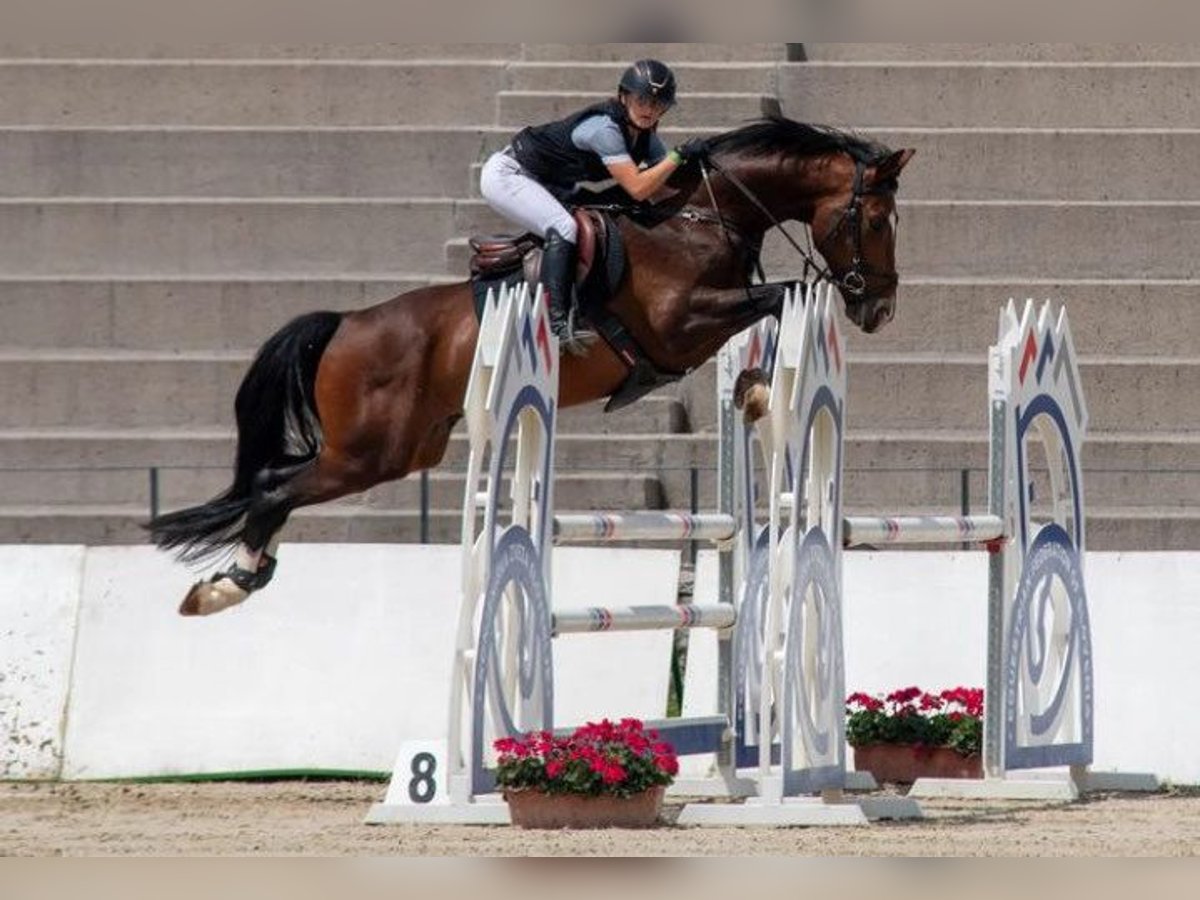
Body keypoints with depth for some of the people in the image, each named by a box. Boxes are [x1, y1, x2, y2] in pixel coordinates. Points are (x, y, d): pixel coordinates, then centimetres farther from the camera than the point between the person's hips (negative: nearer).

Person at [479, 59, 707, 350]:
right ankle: (555, 320, -36)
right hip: (506, 175, -10)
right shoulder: (605, 127, -30)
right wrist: (680, 154, -32)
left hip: (549, 185, 10)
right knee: (563, 227, -29)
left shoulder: (645, 135, -2)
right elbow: (638, 189, -34)